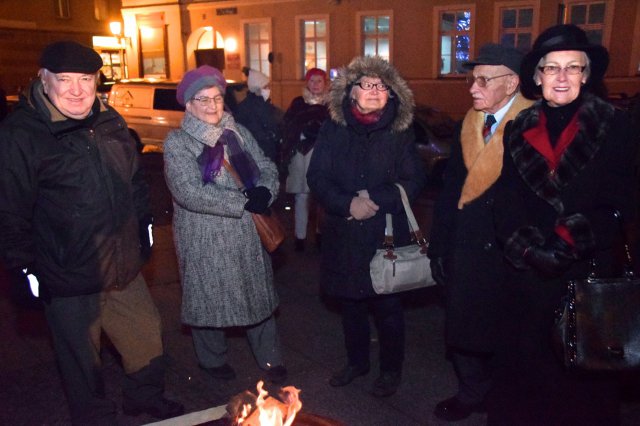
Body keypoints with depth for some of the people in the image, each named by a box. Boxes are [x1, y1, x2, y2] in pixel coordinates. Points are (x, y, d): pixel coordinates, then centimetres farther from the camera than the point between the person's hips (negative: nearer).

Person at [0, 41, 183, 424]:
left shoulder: (109, 122, 5)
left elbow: (136, 180, 17)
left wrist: (144, 226, 17)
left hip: (124, 266, 6)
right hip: (69, 278, -6)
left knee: (148, 335, 20)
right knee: (82, 358, 12)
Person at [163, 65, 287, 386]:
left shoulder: (237, 132, 5)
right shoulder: (177, 142, -9)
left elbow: (268, 168, 3)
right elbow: (190, 193, -21)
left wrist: (263, 193, -20)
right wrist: (244, 201, -22)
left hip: (248, 233, 4)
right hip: (205, 239, -4)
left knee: (258, 294, 13)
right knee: (210, 299, 11)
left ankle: (270, 358, 31)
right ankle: (212, 359, 35)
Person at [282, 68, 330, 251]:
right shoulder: (298, 103, 9)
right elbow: (288, 127, 1)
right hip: (302, 153, 0)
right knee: (302, 195, 0)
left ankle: (322, 232, 18)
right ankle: (300, 236, 8)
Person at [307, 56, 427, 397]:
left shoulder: (400, 132, -1)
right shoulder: (333, 130, 1)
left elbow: (413, 181, -5)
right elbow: (316, 177, -3)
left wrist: (375, 201, -18)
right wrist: (347, 204, -18)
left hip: (387, 233, -2)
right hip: (343, 233, 2)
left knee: (387, 305, 7)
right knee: (350, 301, 16)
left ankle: (391, 369, 29)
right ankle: (356, 361, 37)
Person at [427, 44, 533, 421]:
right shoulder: (469, 124, 6)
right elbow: (450, 190, 8)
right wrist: (439, 247, 7)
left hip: (513, 253, -5)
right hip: (467, 249, 5)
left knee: (505, 331, 11)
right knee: (463, 327, 13)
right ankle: (473, 392, 37)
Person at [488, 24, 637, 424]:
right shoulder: (519, 129, 5)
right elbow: (506, 201, 3)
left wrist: (568, 245, -15)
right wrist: (526, 248, -12)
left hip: (591, 269, -2)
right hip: (530, 270, 2)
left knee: (584, 365, 8)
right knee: (528, 359, 11)